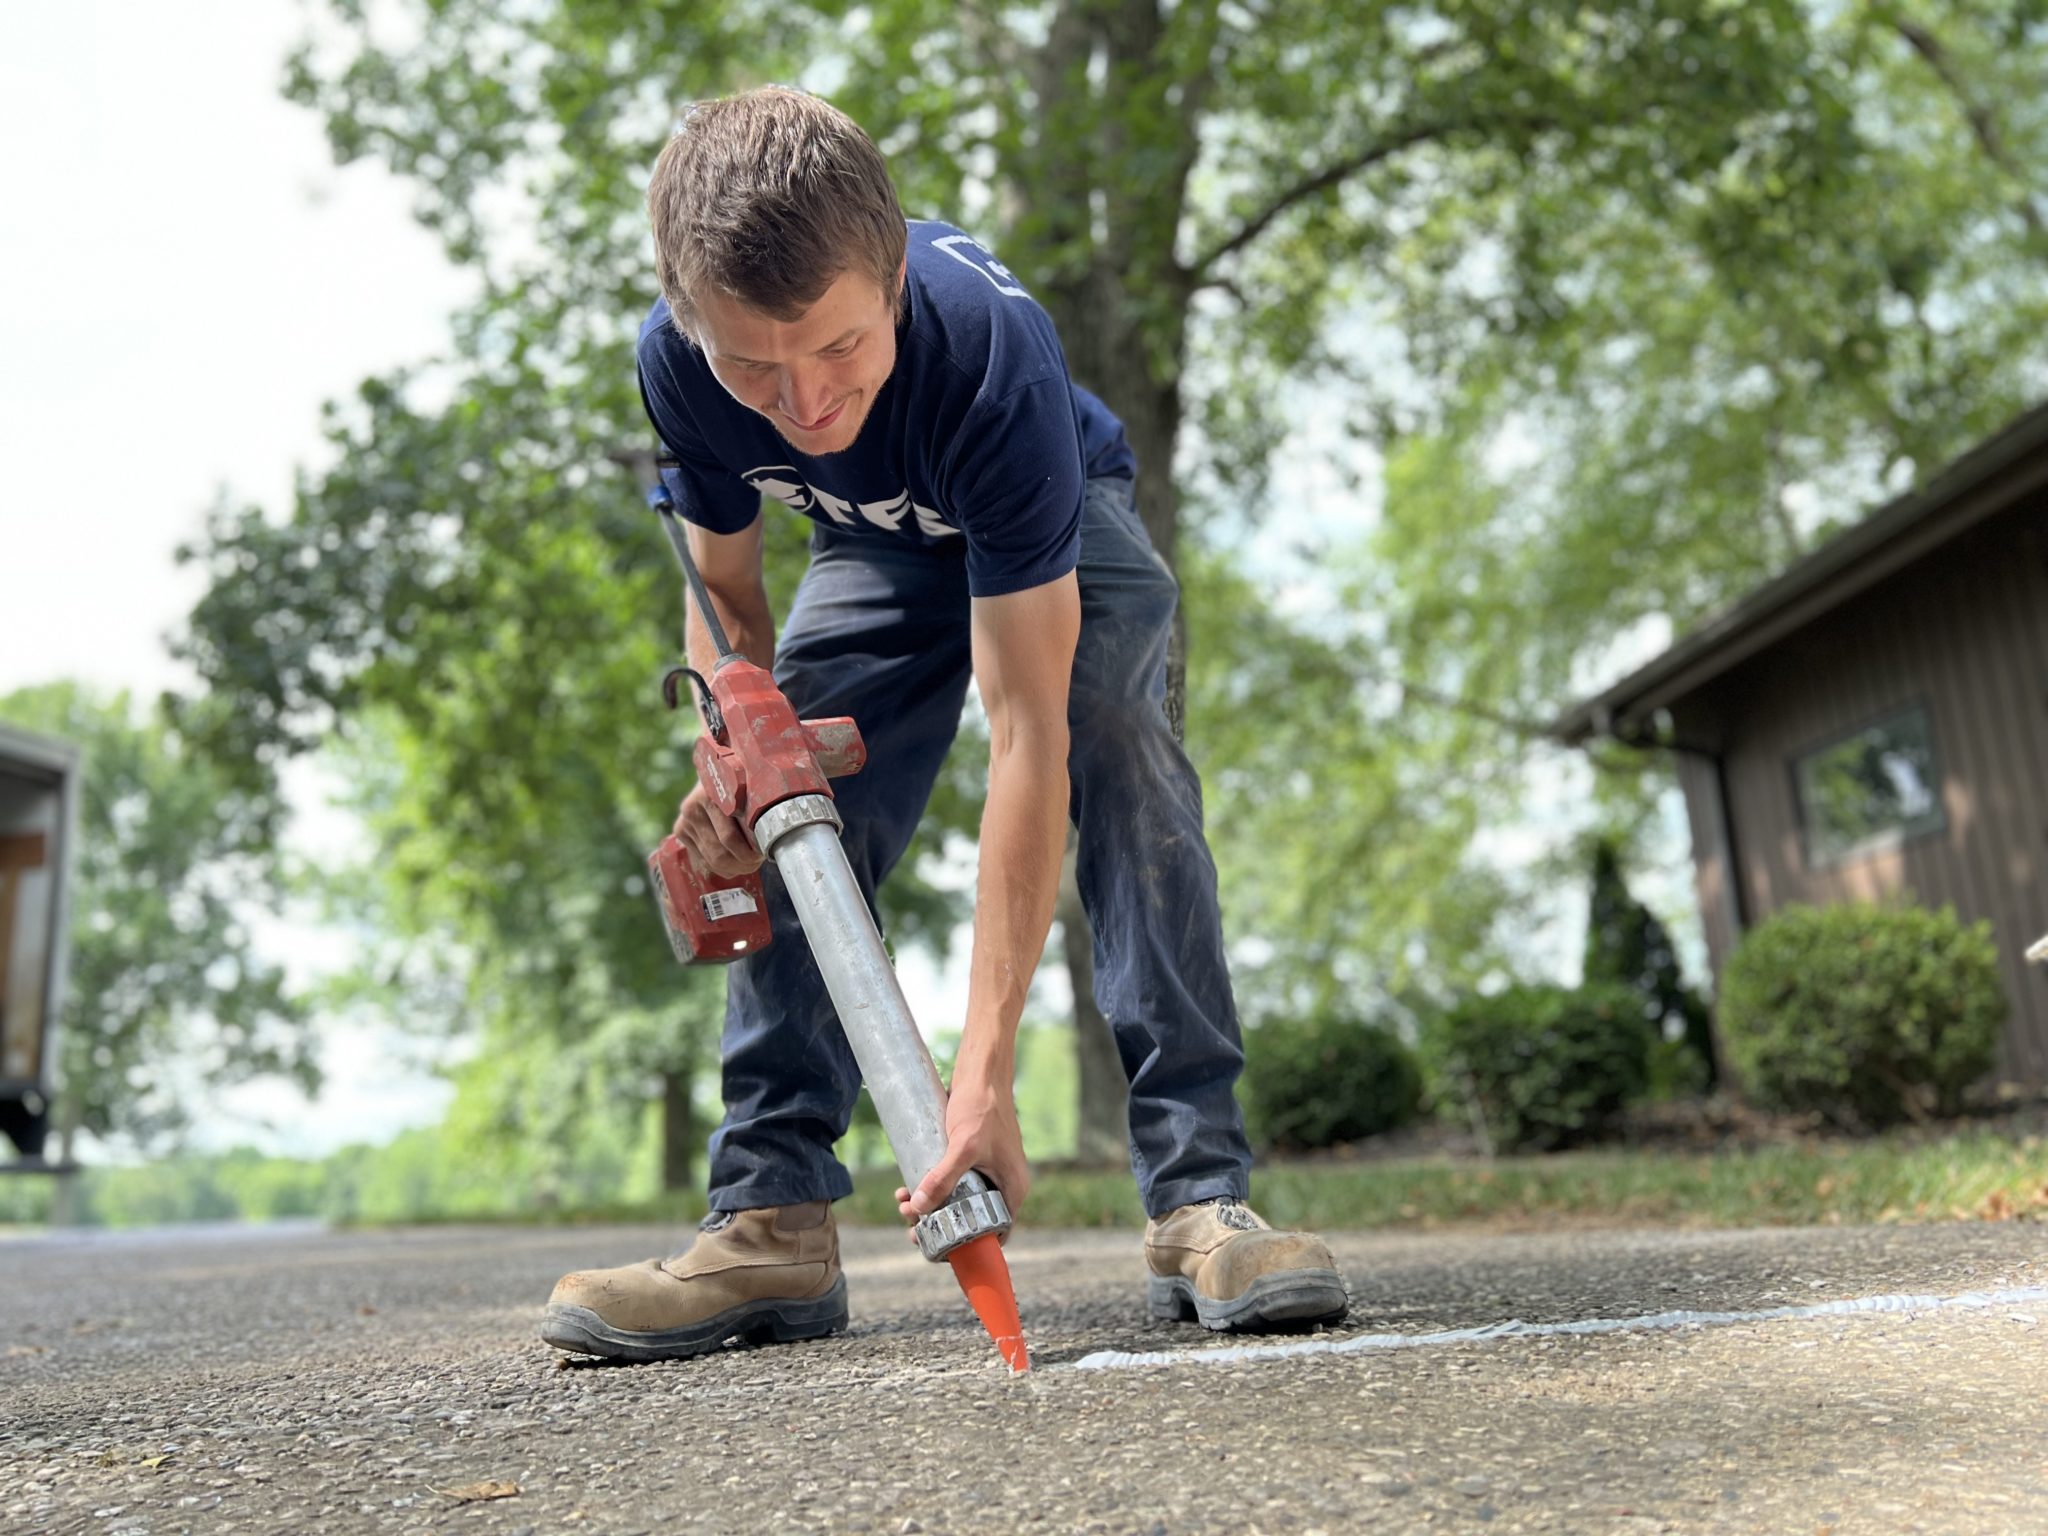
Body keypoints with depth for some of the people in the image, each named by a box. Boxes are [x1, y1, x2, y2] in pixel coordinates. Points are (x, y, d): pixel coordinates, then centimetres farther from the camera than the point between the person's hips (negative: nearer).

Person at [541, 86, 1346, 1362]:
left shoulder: (990, 354, -43)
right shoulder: (677, 365, -29)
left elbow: (1025, 735, -46)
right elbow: (729, 593, -8)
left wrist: (986, 1068, -49)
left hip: (1066, 528, -3)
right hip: (881, 551, 4)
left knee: (1117, 753, -31)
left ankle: (1201, 1198, -29)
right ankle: (774, 1223, -8)